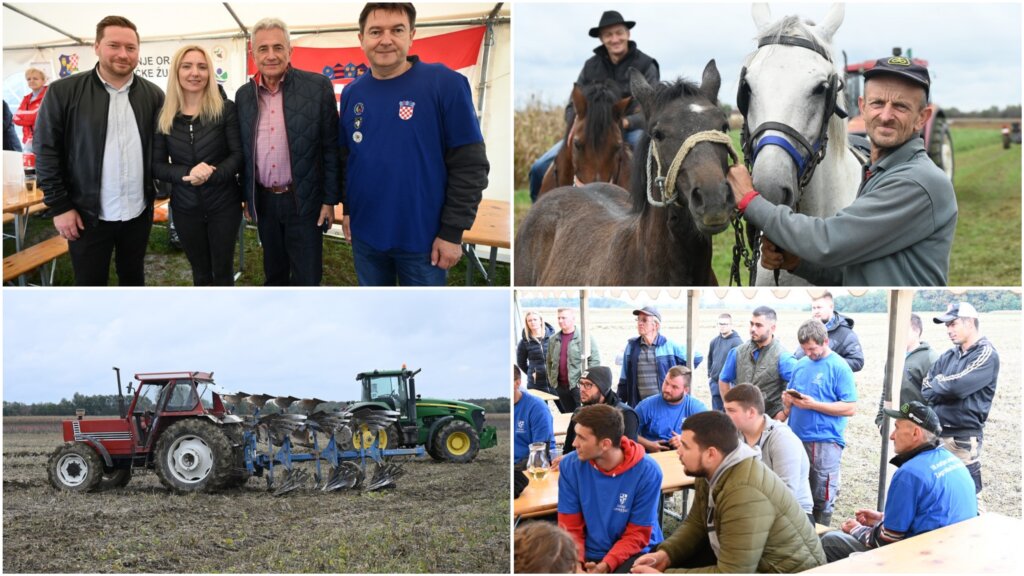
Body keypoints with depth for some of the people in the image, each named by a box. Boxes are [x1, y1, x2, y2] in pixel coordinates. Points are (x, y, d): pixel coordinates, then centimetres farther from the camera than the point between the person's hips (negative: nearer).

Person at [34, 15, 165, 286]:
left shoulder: (153, 94, 2)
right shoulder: (63, 91, -7)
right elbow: (46, 150, -6)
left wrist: (155, 188, 2)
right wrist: (60, 206, -8)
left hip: (139, 212, 3)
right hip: (87, 214, -2)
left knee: (133, 277, 17)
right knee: (90, 282, 7)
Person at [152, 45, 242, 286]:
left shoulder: (225, 109, -8)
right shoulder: (164, 116, -1)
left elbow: (238, 155, -8)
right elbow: (157, 165, -1)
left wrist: (210, 174, -26)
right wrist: (186, 174, -21)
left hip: (224, 204, -2)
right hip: (185, 207, 2)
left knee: (223, 271, 9)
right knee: (201, 272, 16)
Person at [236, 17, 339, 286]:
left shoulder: (317, 86, -8)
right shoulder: (244, 95, 4)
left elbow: (331, 147, -6)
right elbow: (244, 152, 12)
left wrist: (330, 200, -7)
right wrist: (247, 197, 11)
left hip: (304, 201, -4)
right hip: (264, 201, 4)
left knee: (307, 279, 2)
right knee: (274, 275, 17)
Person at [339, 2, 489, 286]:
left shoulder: (446, 84, -13)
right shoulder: (351, 93, 3)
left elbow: (470, 166, -13)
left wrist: (452, 231, -13)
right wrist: (347, 209, 13)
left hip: (422, 238, -4)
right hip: (365, 235, 5)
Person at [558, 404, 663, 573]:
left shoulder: (647, 471, -15)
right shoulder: (570, 465, -8)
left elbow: (637, 535, -9)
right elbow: (570, 528, -2)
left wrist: (606, 565, -23)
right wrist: (575, 563, -19)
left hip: (634, 554, -3)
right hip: (588, 554, 3)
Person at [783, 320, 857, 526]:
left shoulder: (839, 367, -7)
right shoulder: (801, 364, 12)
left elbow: (850, 408, -12)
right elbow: (789, 399, 22)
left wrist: (813, 404, -17)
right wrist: (788, 400, -2)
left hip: (825, 441, -6)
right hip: (796, 438, 6)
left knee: (822, 498, 1)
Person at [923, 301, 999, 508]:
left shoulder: (986, 354, -7)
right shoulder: (948, 356, 14)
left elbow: (958, 386, -19)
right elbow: (926, 390, 9)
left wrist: (939, 383, 0)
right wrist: (945, 387, -9)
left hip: (964, 436, -7)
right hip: (936, 431, 7)